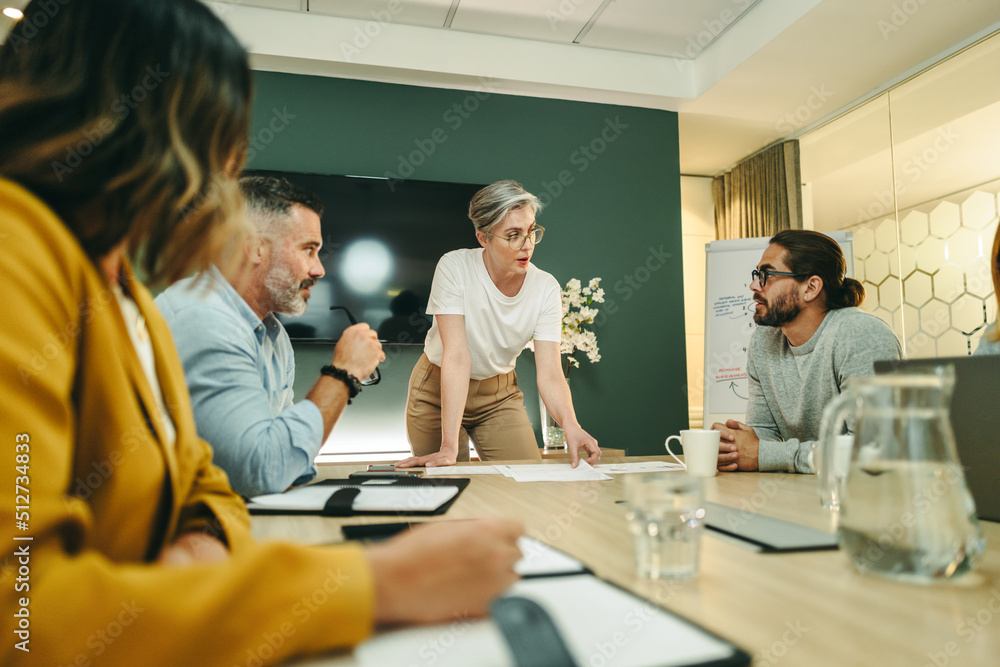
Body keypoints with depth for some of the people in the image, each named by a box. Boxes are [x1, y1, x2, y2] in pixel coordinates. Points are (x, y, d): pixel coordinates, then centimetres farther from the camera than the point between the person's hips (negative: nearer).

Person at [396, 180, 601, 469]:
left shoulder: (546, 288, -17)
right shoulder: (454, 267, -25)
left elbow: (549, 374, -22)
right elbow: (457, 357, -32)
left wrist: (571, 426, -43)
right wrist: (449, 446, -38)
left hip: (499, 392, 3)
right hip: (437, 390, -2)